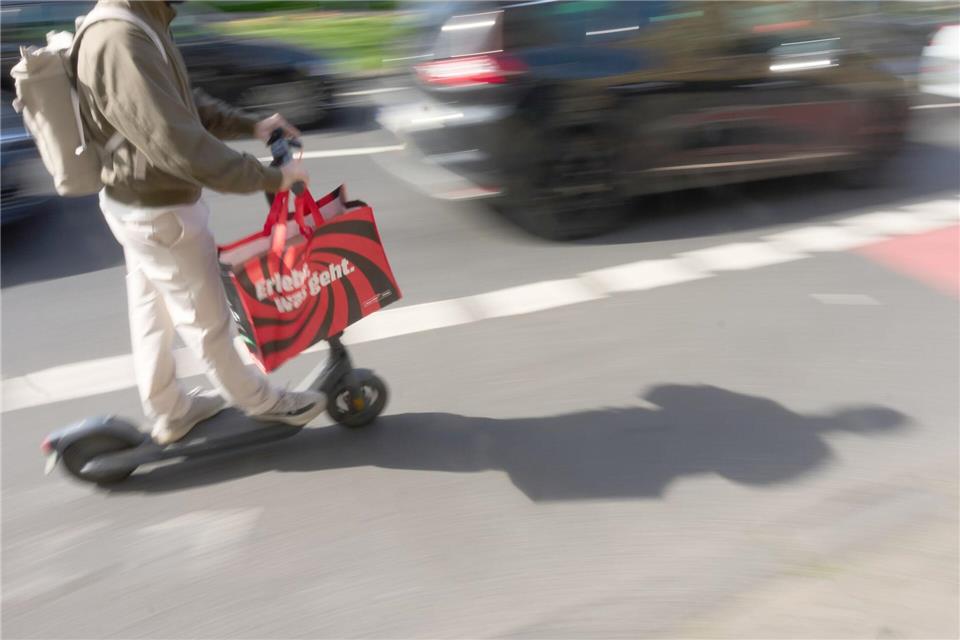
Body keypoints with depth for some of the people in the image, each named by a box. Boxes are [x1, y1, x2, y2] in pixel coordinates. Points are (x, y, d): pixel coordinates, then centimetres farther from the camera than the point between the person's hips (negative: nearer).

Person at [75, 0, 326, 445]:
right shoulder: (120, 43, -29)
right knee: (206, 320, 9)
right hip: (161, 214, -10)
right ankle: (258, 401, 30)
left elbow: (186, 103, 14)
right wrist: (270, 178, -27)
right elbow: (181, 147, -34)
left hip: (135, 205, 10)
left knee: (151, 315, 21)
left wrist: (250, 126, 6)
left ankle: (168, 413, 38)